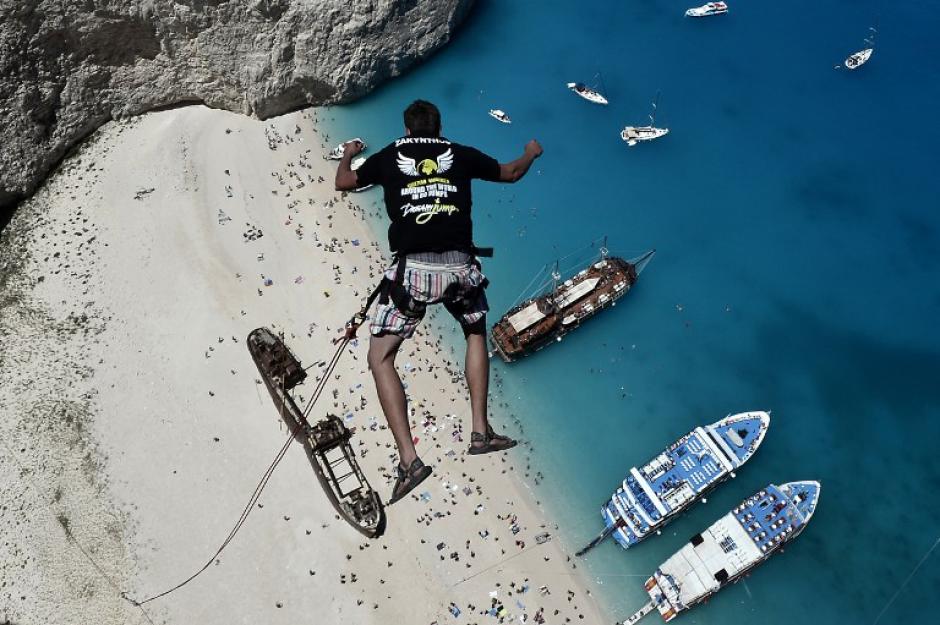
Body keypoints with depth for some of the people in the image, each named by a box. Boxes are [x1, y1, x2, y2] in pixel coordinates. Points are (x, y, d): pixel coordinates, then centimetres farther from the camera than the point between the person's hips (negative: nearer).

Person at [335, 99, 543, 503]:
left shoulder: (389, 156, 16)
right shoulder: (460, 154, 17)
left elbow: (343, 183, 30)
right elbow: (511, 173, 32)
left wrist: (348, 155, 52)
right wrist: (532, 152, 54)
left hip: (413, 269, -2)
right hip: (460, 267, 2)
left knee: (380, 358, 10)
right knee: (476, 333, 29)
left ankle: (409, 459, 0)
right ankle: (480, 431, 23)